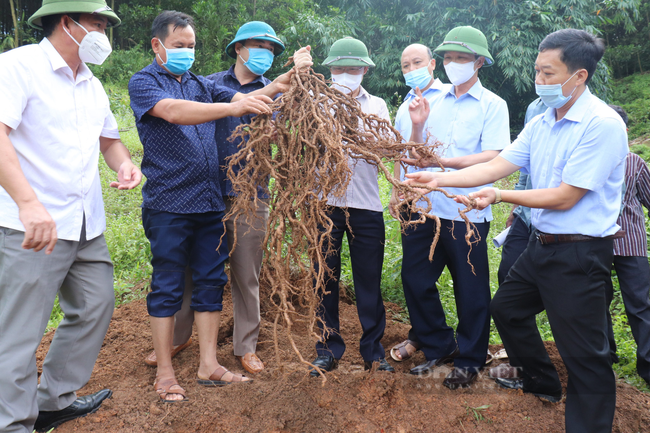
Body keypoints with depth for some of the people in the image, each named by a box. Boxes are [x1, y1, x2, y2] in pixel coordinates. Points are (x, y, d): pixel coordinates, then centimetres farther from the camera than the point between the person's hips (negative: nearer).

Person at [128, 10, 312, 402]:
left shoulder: (202, 85, 15)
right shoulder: (144, 83, -2)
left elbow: (249, 98, 3)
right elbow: (173, 111, -22)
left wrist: (285, 80, -16)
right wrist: (233, 107, -34)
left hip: (210, 202, 6)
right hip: (168, 204, -5)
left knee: (211, 281, 8)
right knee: (167, 287, 3)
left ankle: (209, 365, 19)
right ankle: (165, 373, 15)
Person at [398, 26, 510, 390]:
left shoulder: (492, 105, -1)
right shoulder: (434, 103, 12)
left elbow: (492, 157, -15)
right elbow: (417, 155, 12)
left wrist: (442, 161, -27)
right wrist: (418, 127, -6)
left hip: (467, 211, -5)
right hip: (427, 207, 5)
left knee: (471, 290, 6)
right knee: (415, 278, 10)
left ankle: (469, 360, 26)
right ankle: (439, 347, 31)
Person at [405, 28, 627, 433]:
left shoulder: (602, 125, -19)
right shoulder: (541, 124, 7)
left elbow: (564, 197, -21)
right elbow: (496, 166, 2)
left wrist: (500, 196, -16)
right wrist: (440, 179, -7)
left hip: (580, 254, -9)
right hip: (542, 245, 9)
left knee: (584, 353, -1)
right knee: (507, 308, 24)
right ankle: (541, 382, 45)